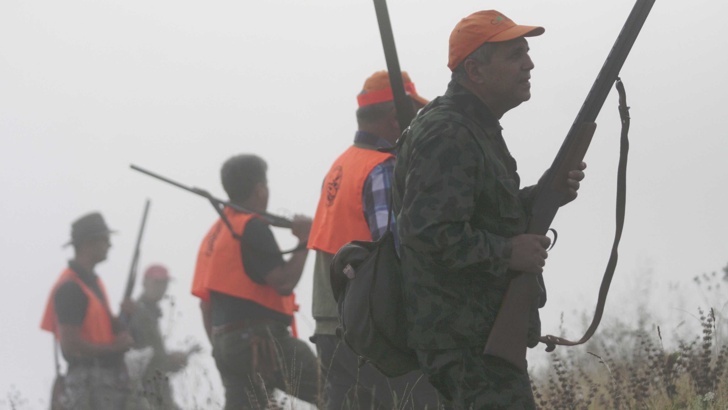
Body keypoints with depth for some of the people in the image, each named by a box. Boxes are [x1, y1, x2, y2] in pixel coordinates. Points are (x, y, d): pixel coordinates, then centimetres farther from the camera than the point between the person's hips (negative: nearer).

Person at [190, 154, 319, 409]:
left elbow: (206, 301, 21)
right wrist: (304, 241, -8)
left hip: (226, 341, 9)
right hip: (261, 341, -9)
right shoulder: (253, 228, -9)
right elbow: (283, 282, -18)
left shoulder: (215, 233, 19)